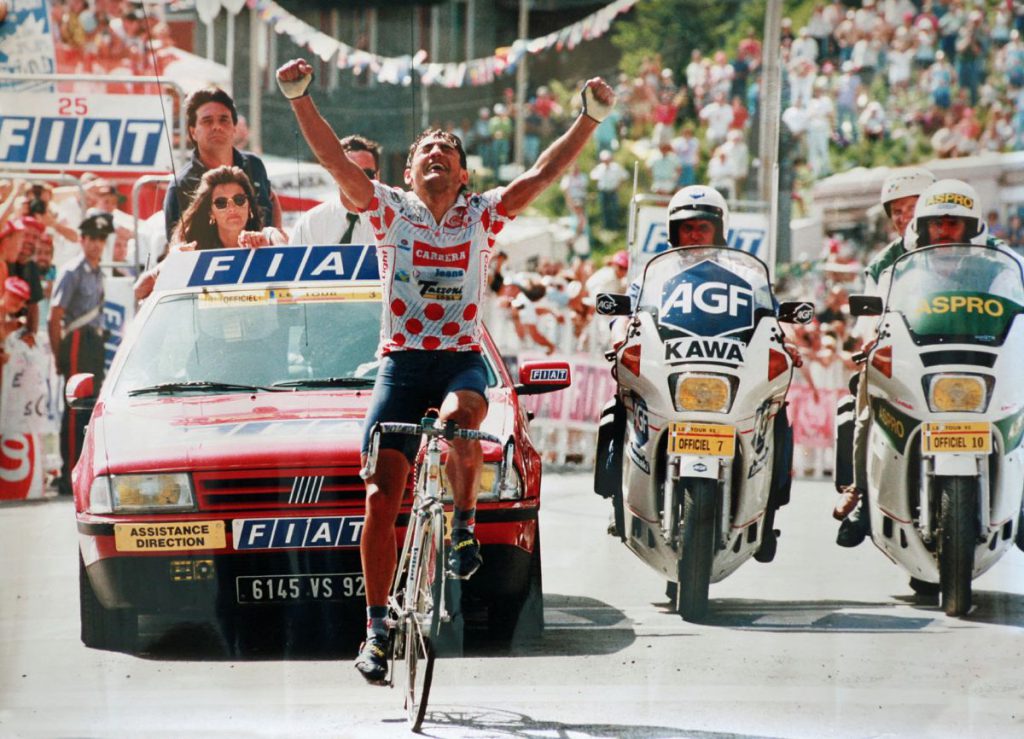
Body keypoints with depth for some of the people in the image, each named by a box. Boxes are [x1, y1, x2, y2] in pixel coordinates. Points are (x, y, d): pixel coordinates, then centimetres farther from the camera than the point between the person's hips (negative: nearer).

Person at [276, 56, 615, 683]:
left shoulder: (483, 216, 11)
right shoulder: (389, 210, 9)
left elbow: (544, 173, 2)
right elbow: (335, 159, -1)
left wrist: (590, 119, -8)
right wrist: (301, 99, -13)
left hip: (463, 360, 0)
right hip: (401, 364, 0)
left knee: (459, 419, -37)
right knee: (382, 499, -8)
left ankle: (465, 527, -15)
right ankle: (377, 629, 1)